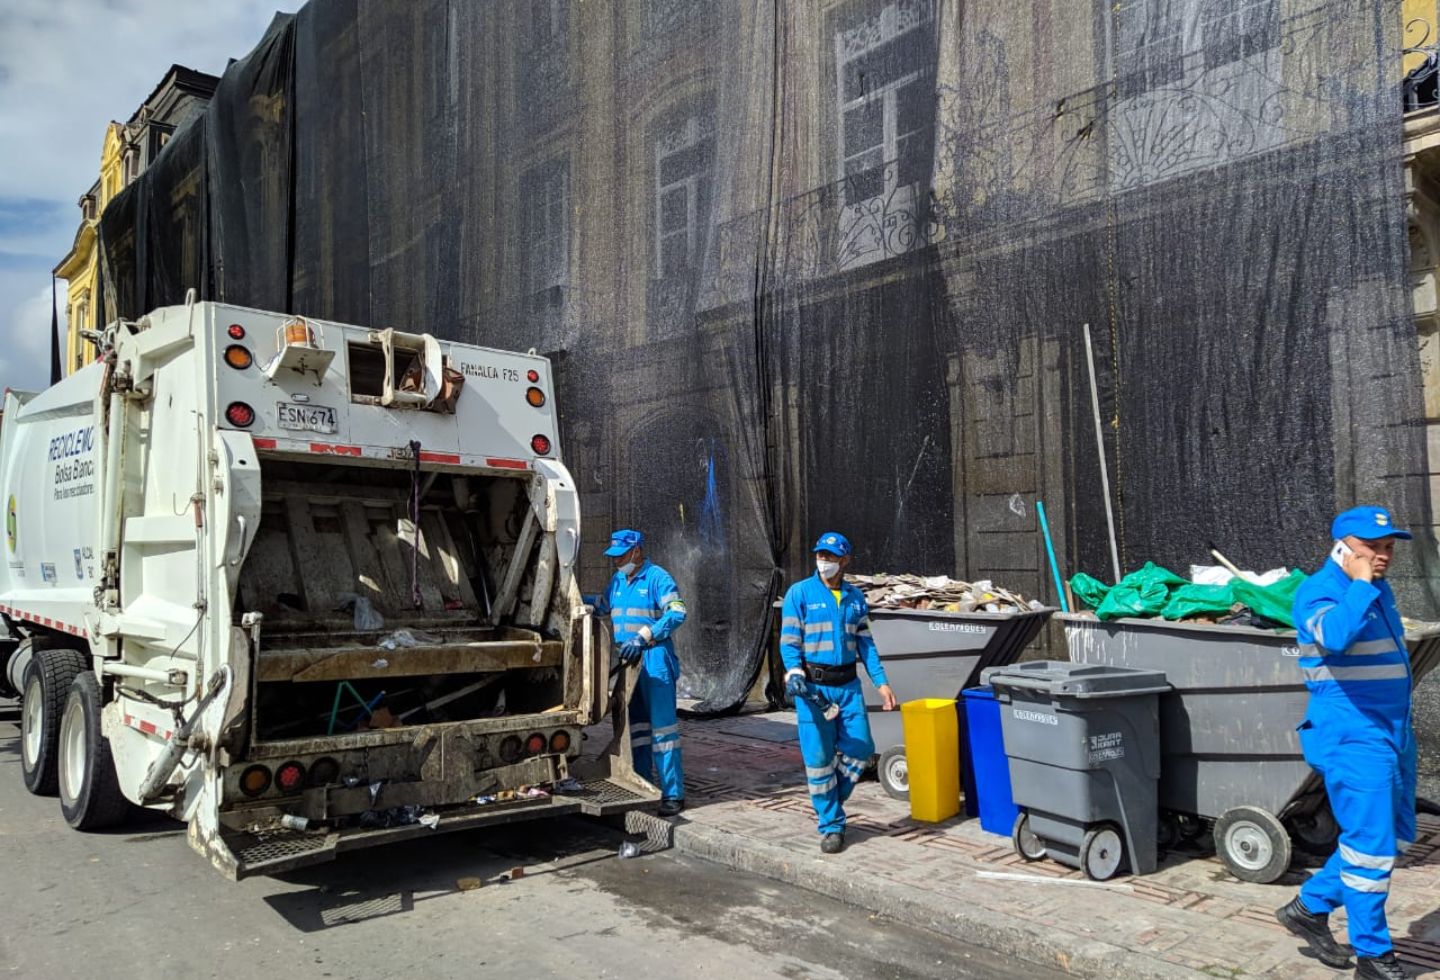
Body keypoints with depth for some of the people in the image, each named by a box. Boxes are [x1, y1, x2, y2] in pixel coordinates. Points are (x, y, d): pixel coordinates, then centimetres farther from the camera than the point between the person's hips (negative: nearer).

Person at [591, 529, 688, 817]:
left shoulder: (657, 577, -9)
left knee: (662, 726, -6)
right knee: (636, 726, 13)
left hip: (654, 662, -8)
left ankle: (673, 794, -1)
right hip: (628, 663, 8)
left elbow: (677, 613, -21)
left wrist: (643, 637, -28)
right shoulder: (617, 580, 14)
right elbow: (602, 606, 30)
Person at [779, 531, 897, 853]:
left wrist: (881, 682, 6)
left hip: (848, 684, 4)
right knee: (819, 757, -1)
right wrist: (794, 673, -21)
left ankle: (831, 802, 27)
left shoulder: (855, 597, 10)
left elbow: (865, 643, 13)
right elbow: (789, 642, -5)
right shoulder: (800, 593, -2)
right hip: (813, 685, -4)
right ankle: (831, 826, 14)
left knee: (859, 749, 1)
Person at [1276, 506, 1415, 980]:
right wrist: (1360, 585, -26)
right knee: (1371, 848, -3)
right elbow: (1335, 635, -38)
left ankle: (1310, 906, 26)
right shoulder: (1318, 590, -15)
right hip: (1352, 737, -9)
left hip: (1392, 733, 9)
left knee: (1395, 839, 16)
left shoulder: (1379, 590, 13)